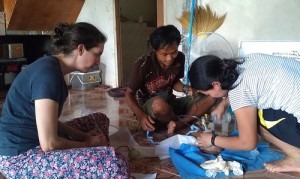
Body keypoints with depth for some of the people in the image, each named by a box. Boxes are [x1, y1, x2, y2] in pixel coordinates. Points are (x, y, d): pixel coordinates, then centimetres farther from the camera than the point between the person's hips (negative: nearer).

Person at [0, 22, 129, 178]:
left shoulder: (51, 67, 8)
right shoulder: (48, 73, -22)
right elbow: (49, 144, -24)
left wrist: (84, 136, 4)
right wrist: (88, 144, -9)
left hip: (34, 141, 10)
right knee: (113, 163, -27)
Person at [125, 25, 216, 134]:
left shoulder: (179, 58, -8)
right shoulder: (143, 65, -22)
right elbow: (129, 93, -12)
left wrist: (185, 89, -14)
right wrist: (140, 115, -28)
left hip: (169, 103, 5)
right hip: (148, 107, -5)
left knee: (210, 98, -13)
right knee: (159, 104, -42)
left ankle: (177, 125, -23)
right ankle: (182, 123, -10)